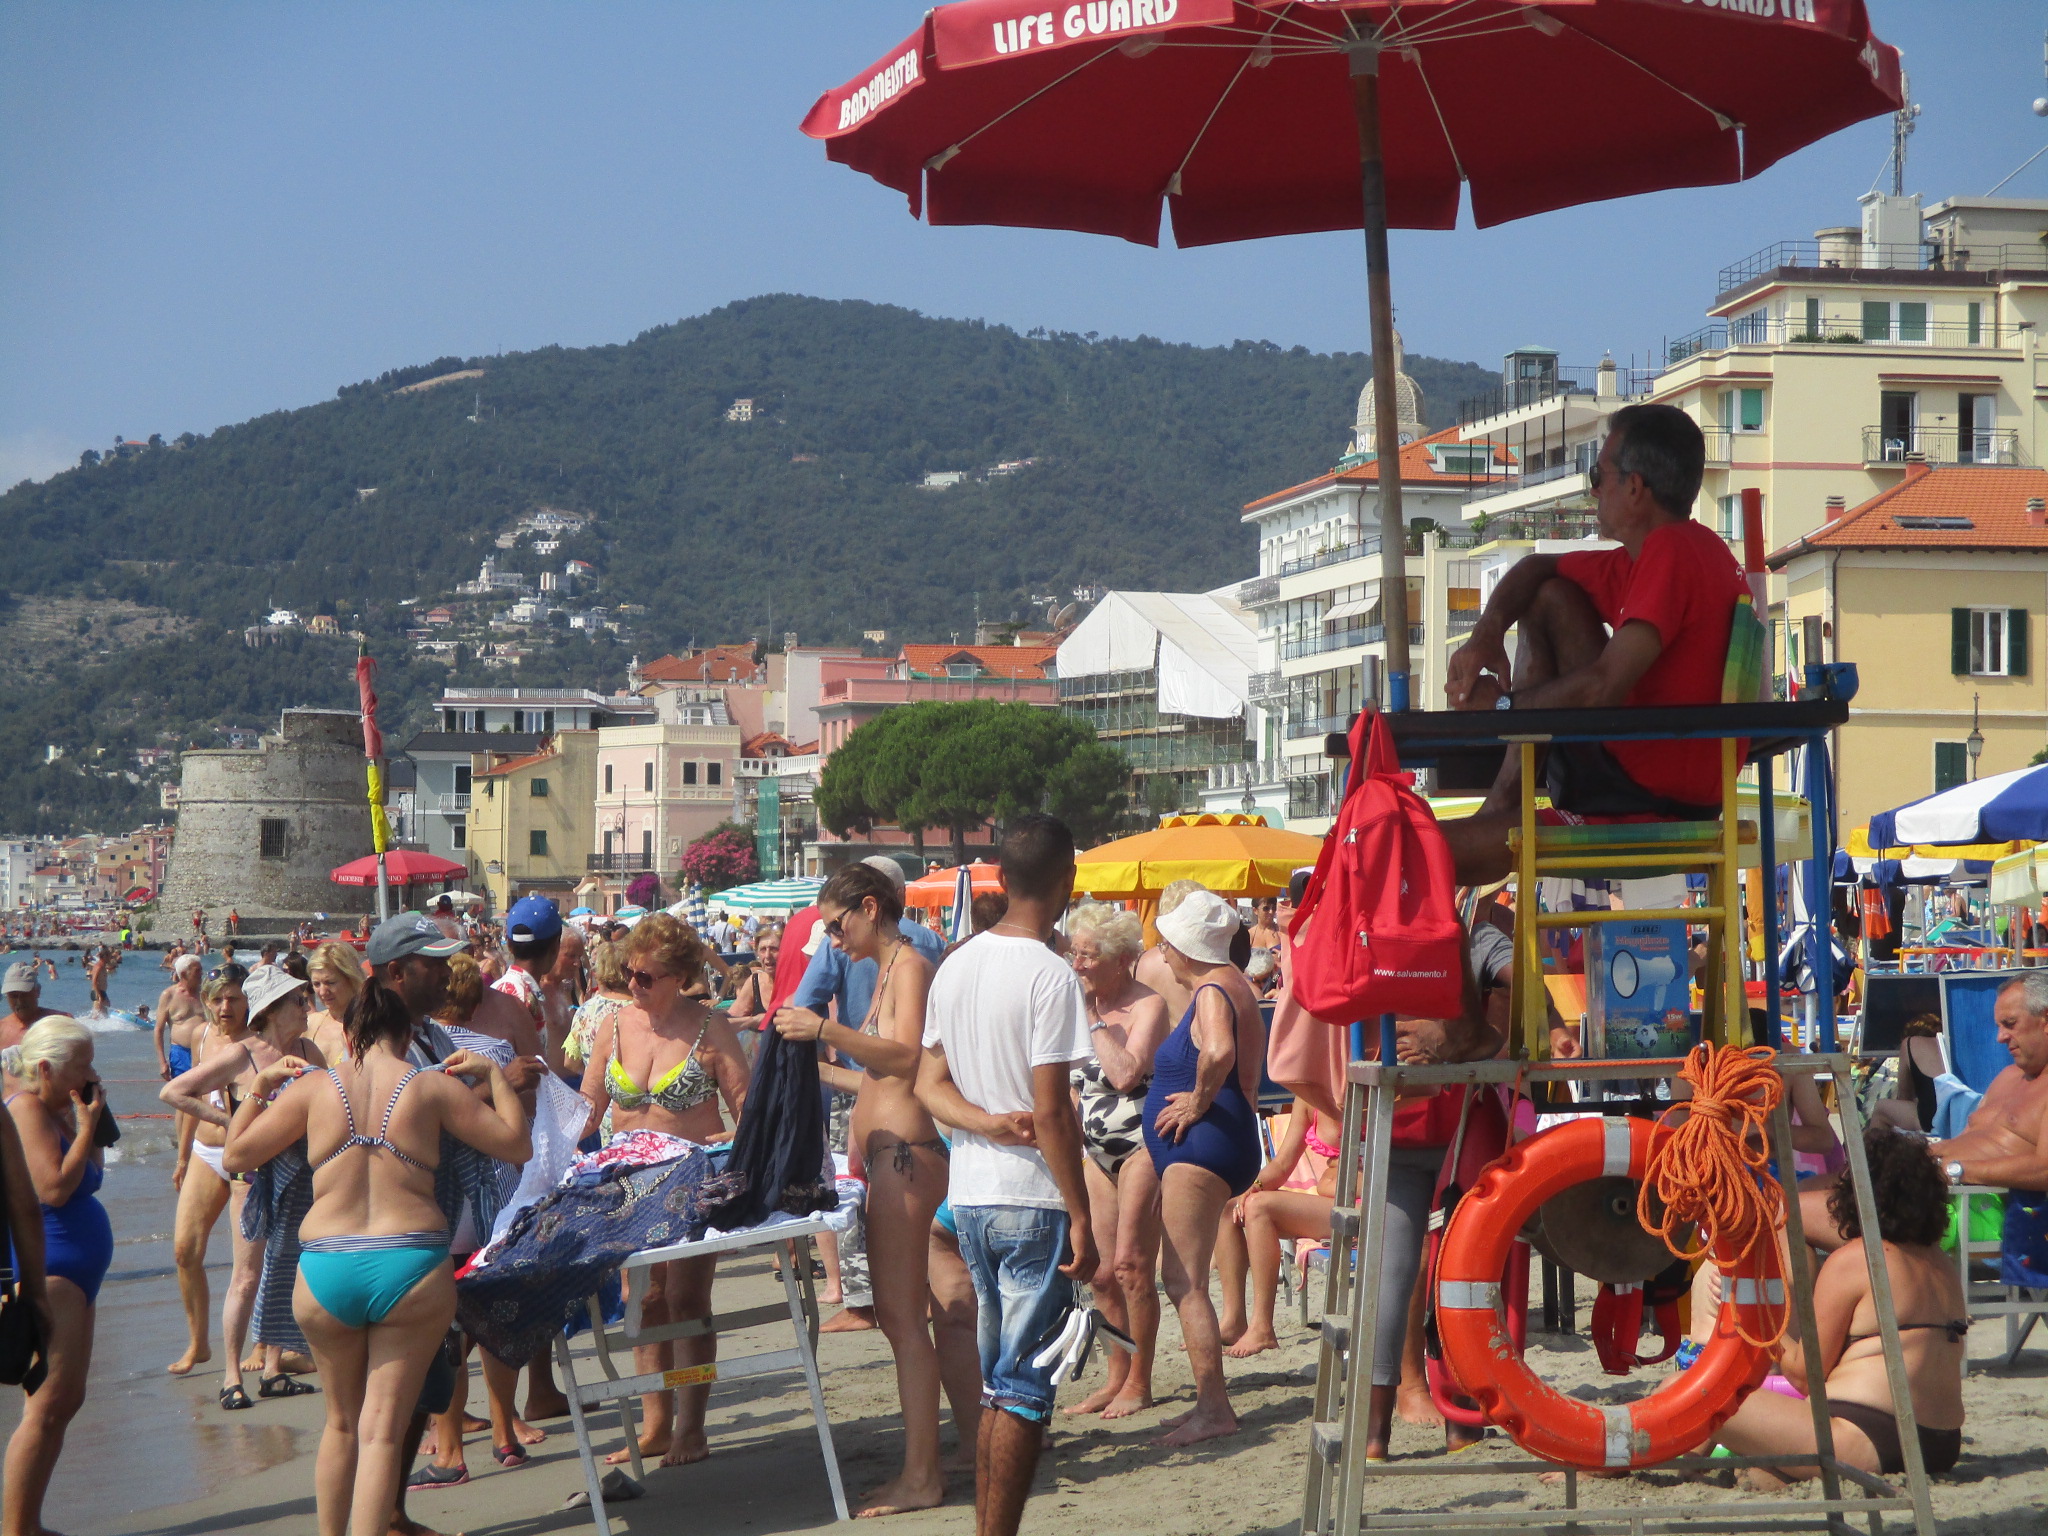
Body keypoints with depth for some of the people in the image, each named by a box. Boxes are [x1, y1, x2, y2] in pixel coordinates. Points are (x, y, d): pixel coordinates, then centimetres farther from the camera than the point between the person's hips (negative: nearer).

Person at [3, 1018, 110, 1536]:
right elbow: (54, 1187, -23)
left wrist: (90, 1122, 7)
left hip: (73, 1274, 11)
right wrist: (87, 1124, -15)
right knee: (46, 1407, -13)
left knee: (67, 1402, 13)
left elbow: (86, 1177, 17)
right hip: (47, 1273, -11)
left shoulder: (56, 1112, 16)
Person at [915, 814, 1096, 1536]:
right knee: (1025, 1387, -2)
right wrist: (1082, 1218, -12)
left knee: (994, 1381, 15)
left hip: (969, 1199, 7)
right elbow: (1051, 1112, -17)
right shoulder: (1049, 976, -14)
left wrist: (988, 1121, -6)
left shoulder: (956, 965, 8)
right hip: (1033, 1201, -7)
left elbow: (929, 1085, 9)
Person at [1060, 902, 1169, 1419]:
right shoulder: (1082, 1005, 10)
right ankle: (1117, 1377, 16)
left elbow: (1126, 1074, -26)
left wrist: (1094, 1018, -18)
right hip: (1097, 1149, 7)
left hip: (1141, 1144, -7)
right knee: (1101, 1271, 5)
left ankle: (1139, 1382, 0)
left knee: (1130, 1263, -10)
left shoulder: (1146, 1005, -11)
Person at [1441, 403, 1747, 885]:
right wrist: (1487, 633, 3)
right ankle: (1503, 801, 9)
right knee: (1550, 598, 14)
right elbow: (1536, 569, 23)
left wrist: (1501, 704, -10)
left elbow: (1601, 688, -26)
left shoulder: (1670, 553, -19)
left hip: (1653, 812, -10)